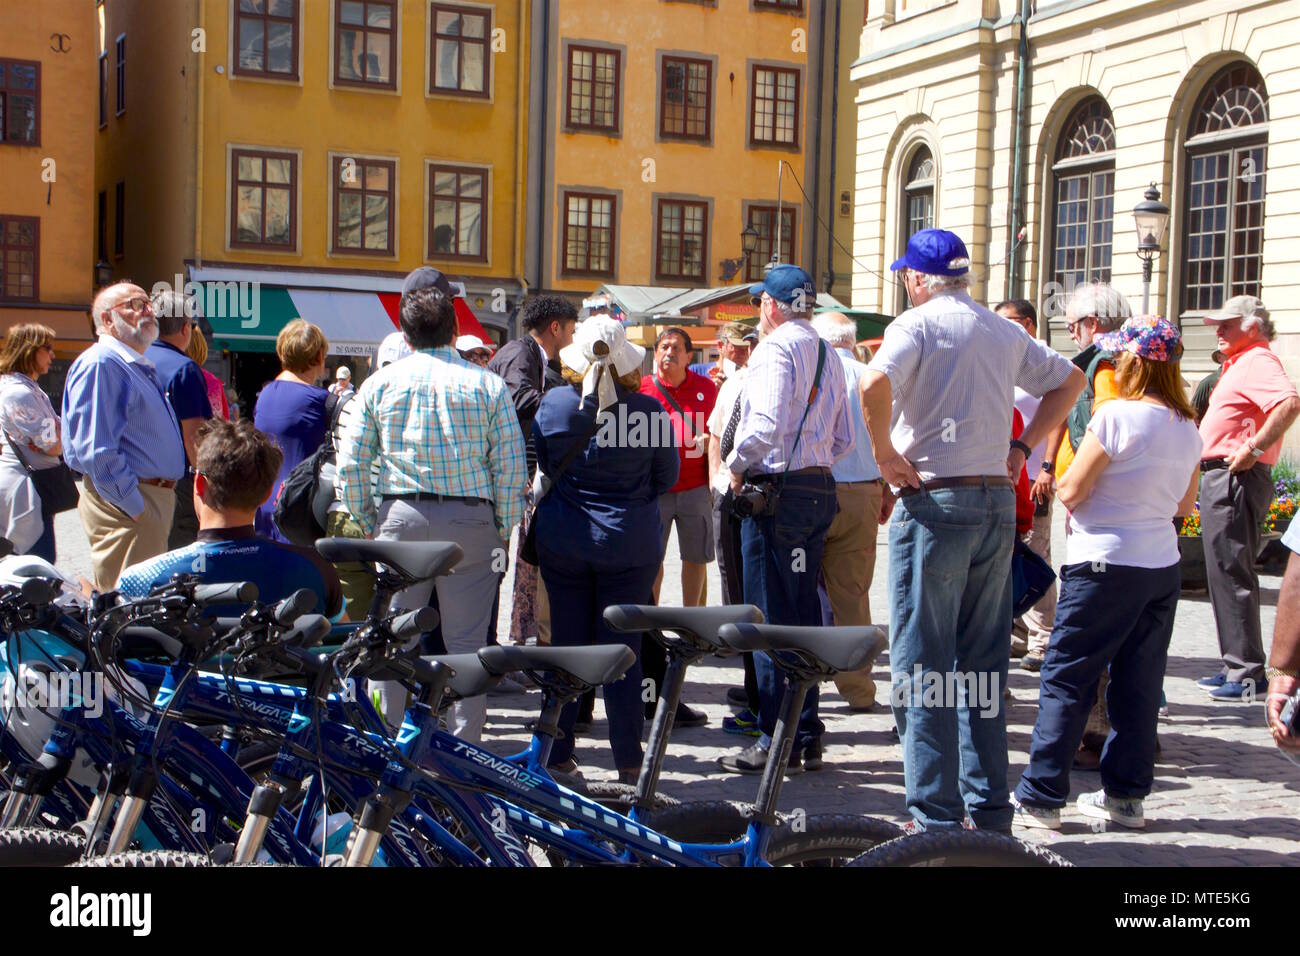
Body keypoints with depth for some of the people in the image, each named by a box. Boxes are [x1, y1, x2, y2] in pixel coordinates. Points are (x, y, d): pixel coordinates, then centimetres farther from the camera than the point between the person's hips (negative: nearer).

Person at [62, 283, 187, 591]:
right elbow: (97, 450, -22)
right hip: (124, 504, -10)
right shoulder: (100, 364, -14)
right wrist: (135, 506, -22)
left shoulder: (142, 368, 19)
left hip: (158, 495, 10)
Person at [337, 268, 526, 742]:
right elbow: (511, 467, -3)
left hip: (401, 516, 1)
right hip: (471, 520, -1)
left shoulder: (380, 383, 3)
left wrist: (370, 523, 13)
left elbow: (350, 466, 2)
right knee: (466, 642, 5)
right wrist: (503, 532, 6)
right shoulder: (487, 384, -1)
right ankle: (464, 745, 7)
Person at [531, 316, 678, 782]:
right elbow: (666, 477, 0)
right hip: (630, 543, -1)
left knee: (565, 644, 11)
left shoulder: (552, 404, -7)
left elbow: (542, 467, 5)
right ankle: (629, 762, 8)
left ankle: (558, 754, 18)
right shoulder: (647, 410, -12)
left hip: (561, 542, 2)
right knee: (623, 650, 4)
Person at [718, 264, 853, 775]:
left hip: (777, 489, -8)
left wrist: (737, 465, -8)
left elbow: (766, 424, -23)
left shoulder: (775, 348, -11)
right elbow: (843, 438, 17)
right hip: (821, 489, 8)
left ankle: (776, 740, -1)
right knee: (805, 613, 13)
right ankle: (808, 736, 18)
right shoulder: (828, 355, 16)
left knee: (769, 617, -3)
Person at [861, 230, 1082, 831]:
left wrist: (885, 451, -12)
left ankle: (935, 818, 0)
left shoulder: (917, 324, -7)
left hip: (934, 501, -6)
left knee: (922, 664, -1)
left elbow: (876, 383, -26)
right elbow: (1070, 381, 24)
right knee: (984, 663, 13)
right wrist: (1022, 448, 19)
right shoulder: (1005, 332, 13)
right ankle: (990, 810, 18)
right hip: (999, 502, 6)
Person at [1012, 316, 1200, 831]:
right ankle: (1126, 796, 19)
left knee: (1067, 679, 0)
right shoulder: (1188, 427, 7)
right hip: (1162, 564, 7)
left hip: (1104, 563, -7)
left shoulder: (1117, 415, -15)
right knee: (1138, 683, 13)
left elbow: (1071, 491, -13)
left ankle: (1040, 797, 2)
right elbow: (1185, 505, 17)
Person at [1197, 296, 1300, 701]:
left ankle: (1247, 672, -5)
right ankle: (1236, 665, 21)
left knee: (1232, 576, -8)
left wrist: (1253, 450, -28)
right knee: (1224, 574, 14)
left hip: (1235, 480, -11)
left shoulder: (1258, 361, -12)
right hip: (1220, 477, 11)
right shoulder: (1239, 364, 20)